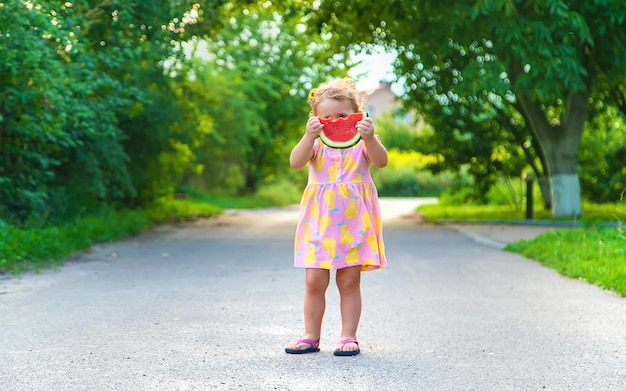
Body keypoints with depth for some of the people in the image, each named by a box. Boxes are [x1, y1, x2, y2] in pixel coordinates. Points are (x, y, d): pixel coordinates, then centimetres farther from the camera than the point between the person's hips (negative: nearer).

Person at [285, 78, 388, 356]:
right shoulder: (316, 143, 2)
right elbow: (295, 162, -16)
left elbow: (381, 161, -18)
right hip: (319, 223, 1)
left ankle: (349, 337, 11)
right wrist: (309, 136, -30)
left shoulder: (362, 142, 0)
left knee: (349, 281, 3)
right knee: (314, 282, 2)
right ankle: (311, 337, 14)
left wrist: (369, 138, -35)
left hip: (354, 224, -1)